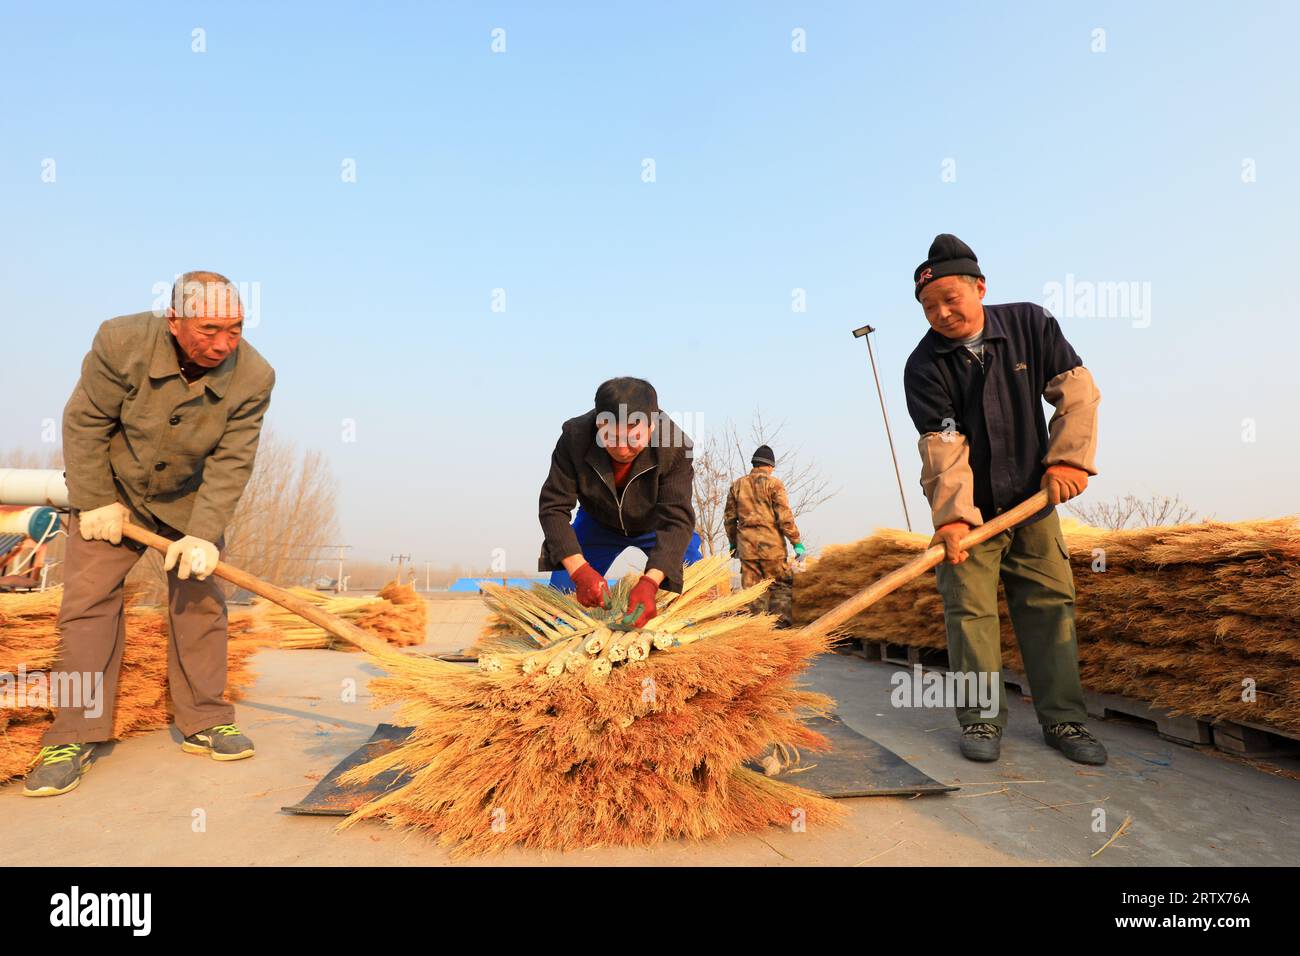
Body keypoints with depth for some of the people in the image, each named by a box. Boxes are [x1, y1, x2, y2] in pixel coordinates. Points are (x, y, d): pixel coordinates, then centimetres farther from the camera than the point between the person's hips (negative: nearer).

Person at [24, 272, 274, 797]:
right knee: (88, 600, -5)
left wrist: (204, 534, -27)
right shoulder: (121, 341, -26)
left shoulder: (253, 377, -24)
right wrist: (96, 502, -14)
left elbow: (231, 463, -20)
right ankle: (74, 737, 3)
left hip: (190, 500, 1)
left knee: (200, 601, 0)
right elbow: (84, 423, -15)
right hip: (112, 489, -1)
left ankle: (204, 722, 10)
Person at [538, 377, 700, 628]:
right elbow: (553, 508, -29)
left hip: (656, 525, -1)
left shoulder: (675, 445, -36)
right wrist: (580, 571, -45)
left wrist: (649, 582, -55)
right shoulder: (575, 436, -32)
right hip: (598, 523, 1)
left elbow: (676, 520, -38)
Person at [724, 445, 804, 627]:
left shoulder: (737, 484, 12)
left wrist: (733, 543, 24)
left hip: (746, 545, 4)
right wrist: (797, 543, -3)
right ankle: (781, 624, -3)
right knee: (781, 586, 5)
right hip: (770, 543, -4)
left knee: (751, 589, 8)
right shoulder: (773, 483, -2)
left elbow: (729, 518, 14)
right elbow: (785, 517, -8)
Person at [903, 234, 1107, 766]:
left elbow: (1077, 392, -2)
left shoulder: (1029, 324, -4)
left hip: (1033, 503, 3)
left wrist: (1068, 459, -13)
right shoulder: (924, 366, -12)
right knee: (969, 609, -5)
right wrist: (952, 517, -28)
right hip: (969, 509, -2)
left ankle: (1063, 718, 14)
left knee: (1051, 603, 4)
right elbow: (942, 447, -19)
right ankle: (981, 719, 6)